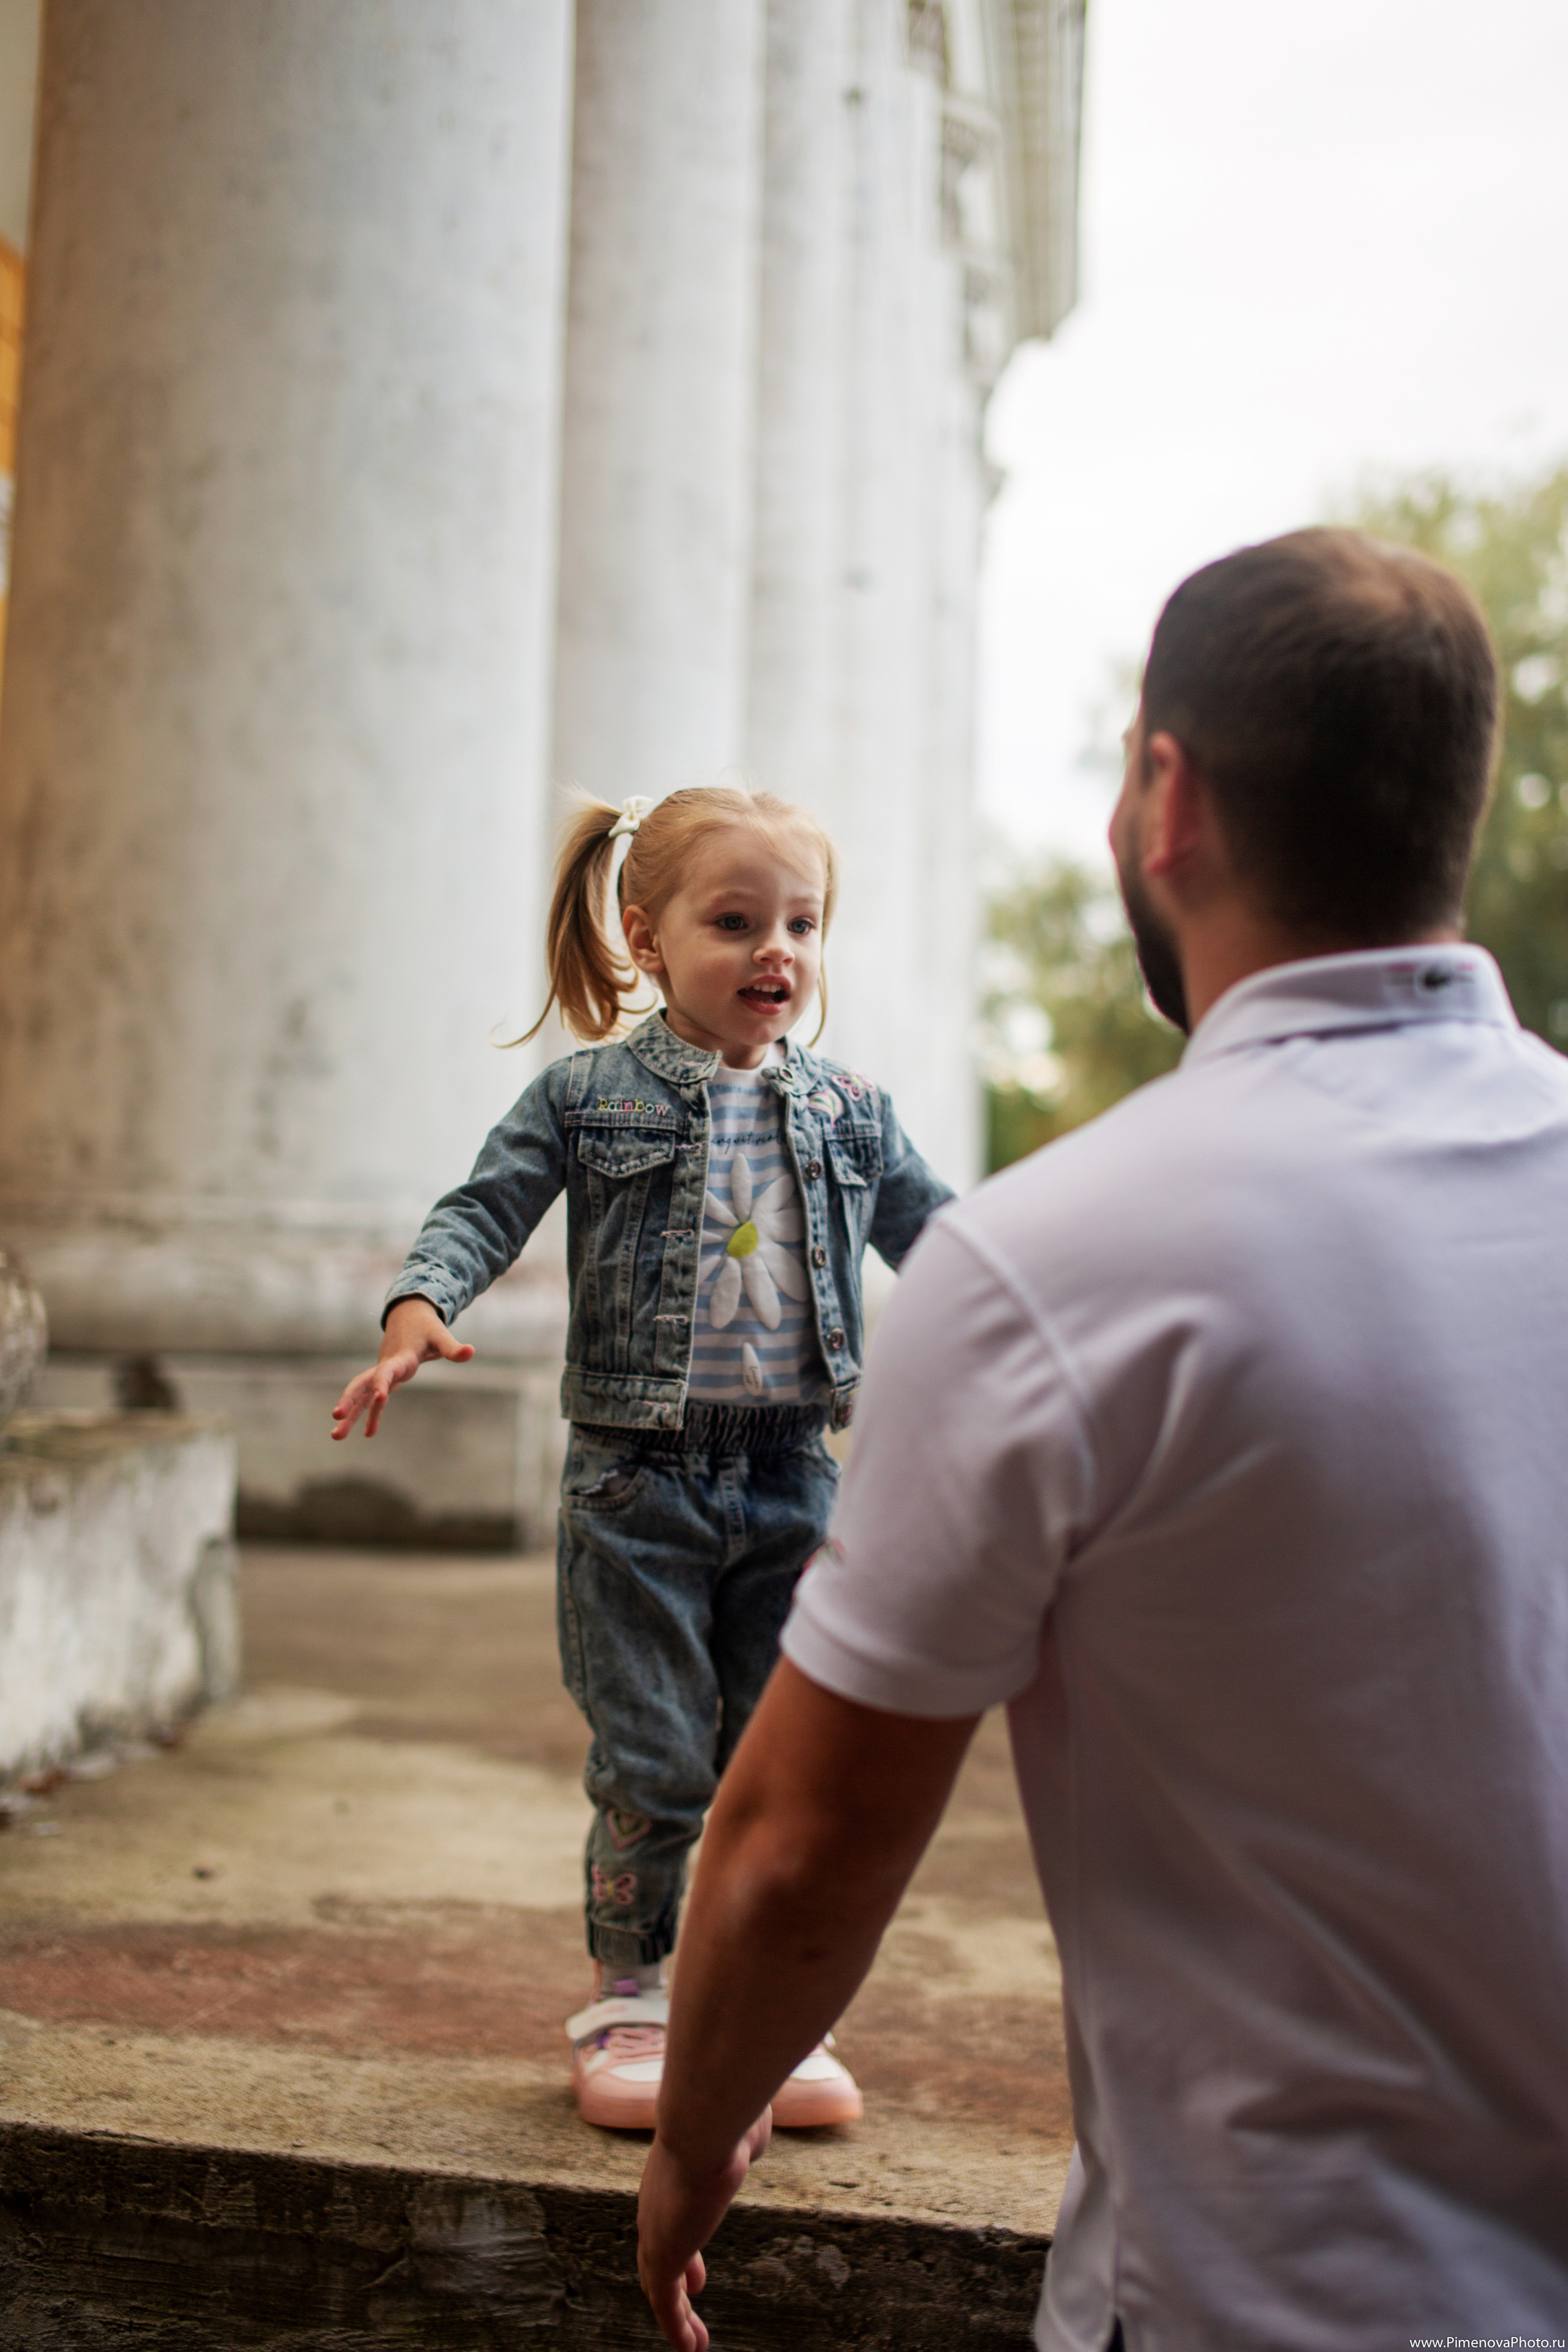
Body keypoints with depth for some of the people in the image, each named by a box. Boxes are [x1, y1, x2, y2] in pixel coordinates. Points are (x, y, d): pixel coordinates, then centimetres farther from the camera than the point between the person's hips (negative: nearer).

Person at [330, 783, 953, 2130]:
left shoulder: (848, 1112, 7)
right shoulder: (589, 1096, -2)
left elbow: (938, 1238, 14)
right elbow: (486, 1211, -6)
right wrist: (421, 1309, -24)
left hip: (792, 1477, 3)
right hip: (639, 1476, -3)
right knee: (652, 1763, 2)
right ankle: (630, 2003, 20)